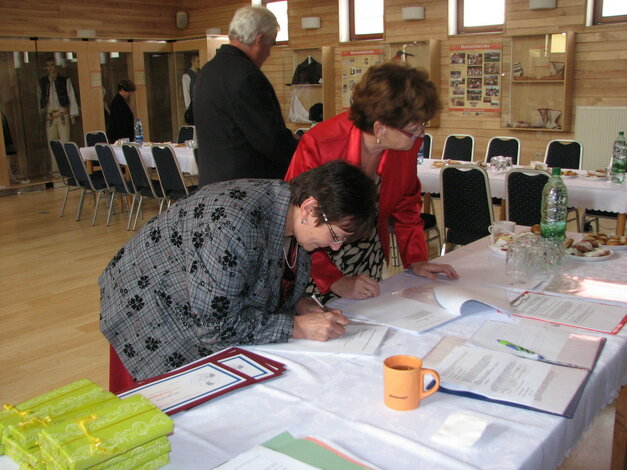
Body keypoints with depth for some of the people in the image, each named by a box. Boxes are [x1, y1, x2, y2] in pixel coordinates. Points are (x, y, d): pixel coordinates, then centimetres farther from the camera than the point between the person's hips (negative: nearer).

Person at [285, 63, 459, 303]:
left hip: (370, 261, 5)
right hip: (317, 268, -4)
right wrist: (337, 282, -27)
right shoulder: (317, 146, -27)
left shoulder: (408, 144, -11)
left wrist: (416, 260, -1)